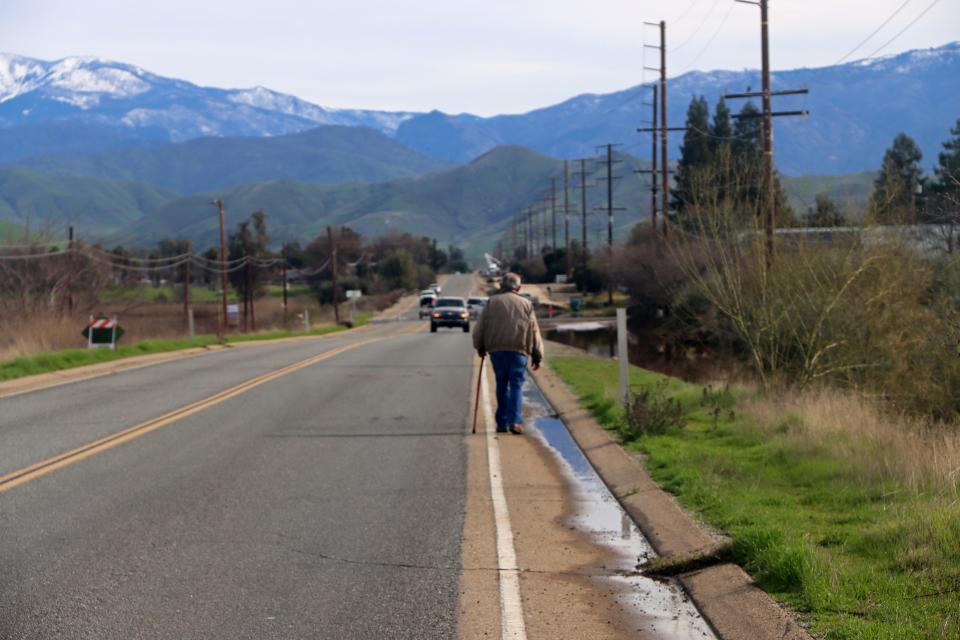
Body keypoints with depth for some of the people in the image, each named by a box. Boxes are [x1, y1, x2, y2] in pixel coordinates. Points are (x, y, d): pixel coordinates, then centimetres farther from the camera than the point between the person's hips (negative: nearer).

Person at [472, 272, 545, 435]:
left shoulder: (492, 302, 8)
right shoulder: (526, 304, 10)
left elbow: (479, 328, 5)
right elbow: (534, 332, 9)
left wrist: (480, 346, 20)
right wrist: (537, 356, 12)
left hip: (497, 350, 1)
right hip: (519, 350, -1)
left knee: (502, 385, 10)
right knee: (517, 385, -1)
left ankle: (502, 422, 10)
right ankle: (515, 421, -15)